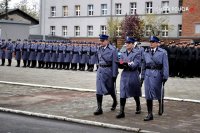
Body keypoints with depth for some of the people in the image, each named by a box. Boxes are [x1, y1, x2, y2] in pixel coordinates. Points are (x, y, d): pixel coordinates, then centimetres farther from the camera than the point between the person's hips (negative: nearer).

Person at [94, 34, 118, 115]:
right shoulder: (100, 49, 7)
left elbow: (115, 63, -11)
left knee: (110, 89, 13)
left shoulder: (112, 50, -11)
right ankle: (99, 108, 0)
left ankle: (115, 101, 41)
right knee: (99, 90, -4)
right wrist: (100, 68, 16)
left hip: (108, 71, -4)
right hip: (100, 70, 4)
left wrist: (114, 75, -12)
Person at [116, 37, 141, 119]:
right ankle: (121, 112, -5)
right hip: (124, 74, 3)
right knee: (122, 94, -6)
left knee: (135, 93, 13)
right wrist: (121, 64, -12)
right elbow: (120, 64, 10)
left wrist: (127, 64, -26)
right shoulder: (123, 54, 12)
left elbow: (136, 64, -13)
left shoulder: (137, 53, -3)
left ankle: (138, 107, 37)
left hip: (133, 74, -3)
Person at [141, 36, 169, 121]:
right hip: (148, 75, 3)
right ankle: (150, 114, 4)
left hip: (157, 75, -3)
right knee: (148, 94, -1)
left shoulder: (163, 52, -1)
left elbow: (165, 65, -4)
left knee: (158, 93, 11)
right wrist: (142, 77, 12)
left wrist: (165, 77, -10)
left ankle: (161, 106, 41)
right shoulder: (146, 53, 10)